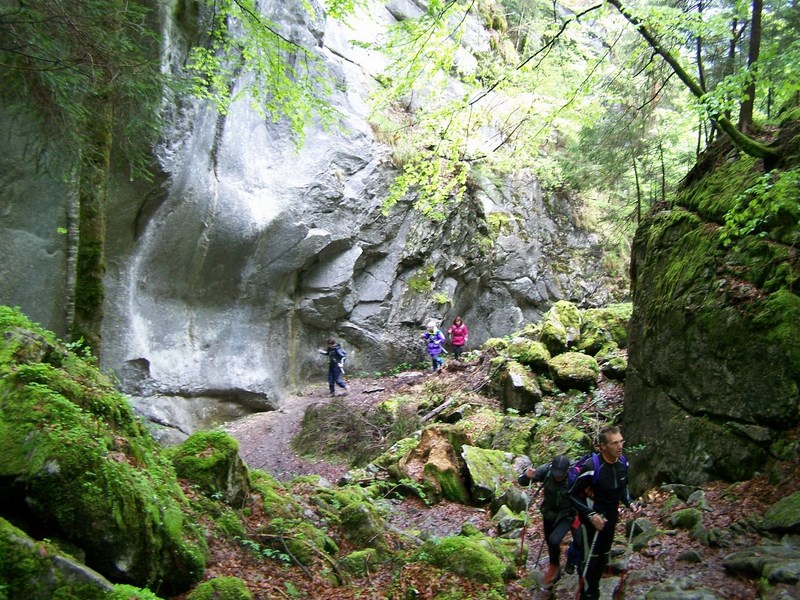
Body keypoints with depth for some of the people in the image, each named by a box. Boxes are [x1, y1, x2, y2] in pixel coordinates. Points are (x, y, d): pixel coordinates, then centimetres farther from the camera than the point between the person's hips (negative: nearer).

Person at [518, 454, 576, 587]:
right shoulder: (546, 470, -26)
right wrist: (527, 475, -42)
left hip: (566, 516, -3)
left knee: (554, 540, -21)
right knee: (549, 542, 17)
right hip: (549, 513, 3)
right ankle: (555, 572, 45)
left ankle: (554, 566, 10)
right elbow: (522, 481, -22)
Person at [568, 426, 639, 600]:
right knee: (591, 557, 1)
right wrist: (590, 515, -27)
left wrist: (630, 502, -5)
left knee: (604, 556, 19)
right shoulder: (591, 467, -28)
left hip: (611, 516, 6)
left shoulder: (623, 463, -9)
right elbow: (572, 494, -20)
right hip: (593, 517, -6)